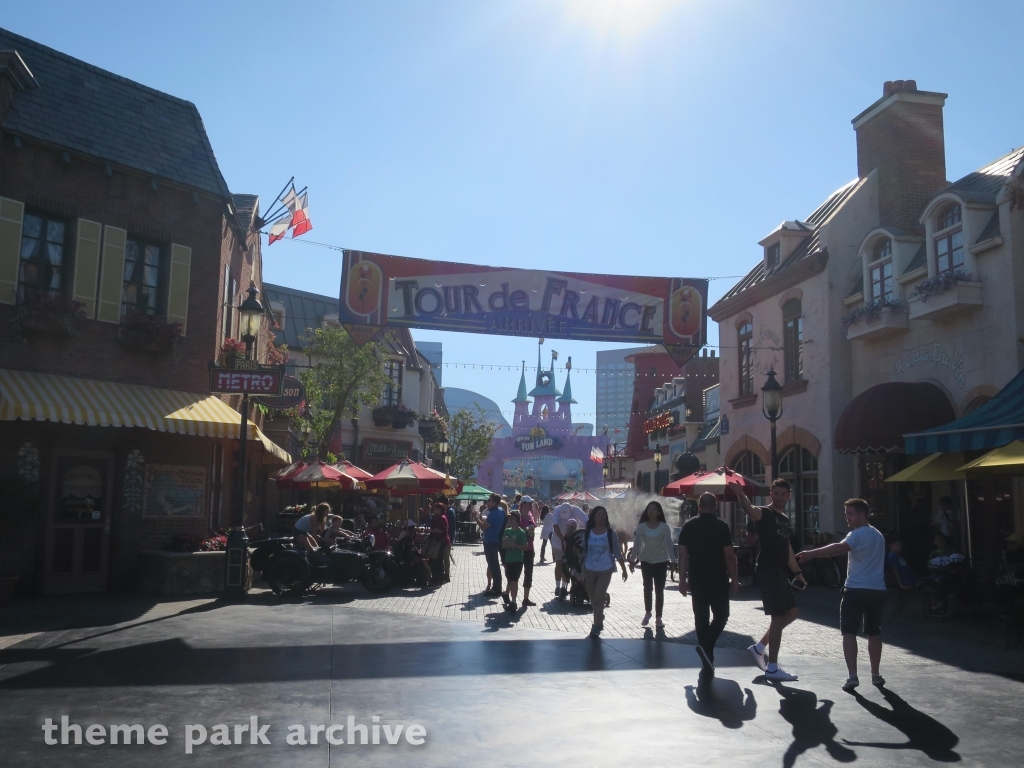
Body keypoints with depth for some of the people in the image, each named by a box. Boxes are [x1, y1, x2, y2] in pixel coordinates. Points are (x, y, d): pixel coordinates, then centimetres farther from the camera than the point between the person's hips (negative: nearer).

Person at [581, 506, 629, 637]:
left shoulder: (610, 533, -5)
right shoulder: (587, 533, 0)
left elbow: (617, 553, -1)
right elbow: (584, 552, 5)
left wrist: (624, 569, -1)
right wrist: (581, 570, 6)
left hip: (605, 571, -3)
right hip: (590, 570, 3)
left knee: (599, 598, -9)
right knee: (593, 599, 13)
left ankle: (597, 627, -3)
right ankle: (599, 621, 33)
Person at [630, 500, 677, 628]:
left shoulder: (664, 527, -7)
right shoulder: (641, 527, -3)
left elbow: (669, 544, -7)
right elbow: (637, 544, 0)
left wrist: (673, 561, -13)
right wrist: (632, 560, 1)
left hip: (661, 561, -1)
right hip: (646, 561, 1)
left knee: (659, 590, 3)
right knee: (647, 588, 7)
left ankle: (658, 617, 11)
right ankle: (647, 613, 24)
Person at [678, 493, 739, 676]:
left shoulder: (688, 526, 3)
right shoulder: (721, 525, -5)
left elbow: (682, 554, 1)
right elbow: (729, 555, -8)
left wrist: (682, 579, 6)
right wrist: (734, 579, 0)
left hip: (696, 580, 3)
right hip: (718, 579, -3)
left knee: (701, 618, 9)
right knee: (721, 615, 9)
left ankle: (707, 661, 15)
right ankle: (706, 647, -13)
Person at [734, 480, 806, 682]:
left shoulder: (785, 519, 18)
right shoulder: (764, 513, -8)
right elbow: (750, 510, -33)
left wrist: (797, 572, 21)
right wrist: (740, 494, -53)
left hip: (780, 572, 9)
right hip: (767, 571, -9)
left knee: (792, 612, 16)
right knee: (779, 616, -7)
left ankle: (759, 647, 24)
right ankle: (772, 668, 0)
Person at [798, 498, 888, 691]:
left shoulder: (858, 534, -12)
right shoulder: (878, 535, 16)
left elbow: (839, 548, -31)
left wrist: (811, 553, -40)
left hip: (856, 590, -8)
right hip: (877, 590, 8)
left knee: (849, 632, -5)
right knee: (874, 633, 18)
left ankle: (852, 676, -12)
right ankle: (875, 674, 26)